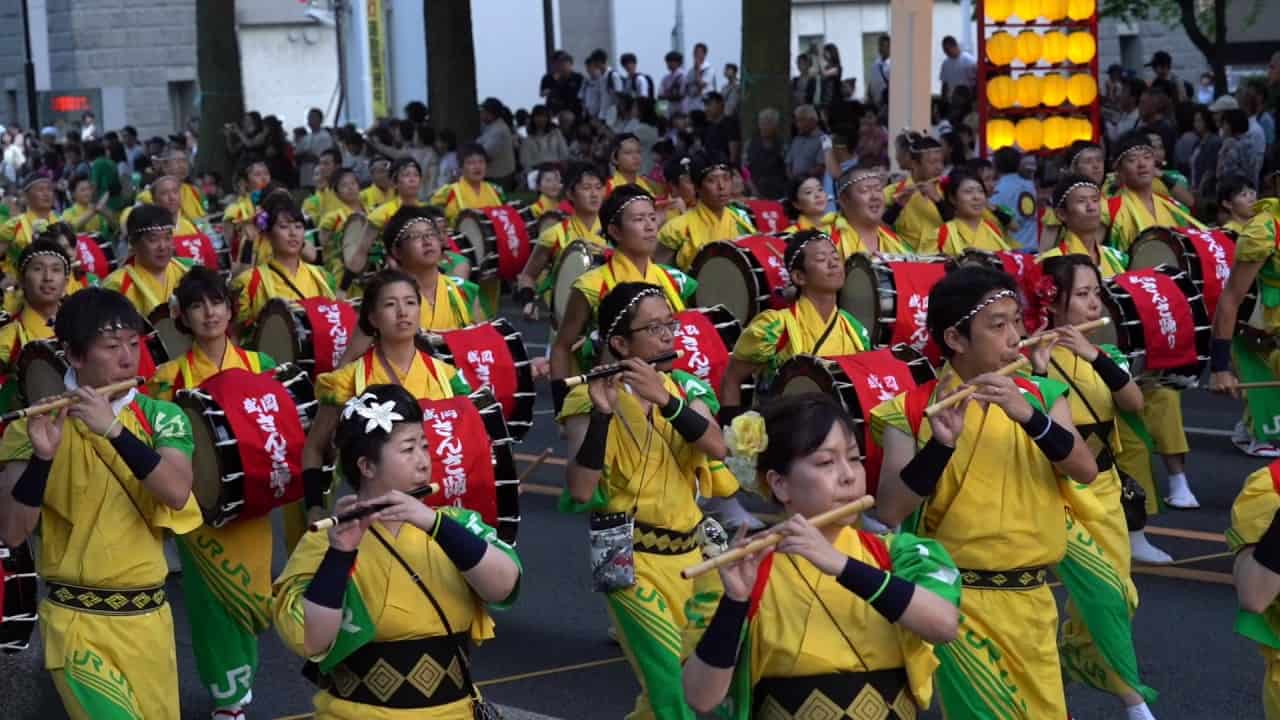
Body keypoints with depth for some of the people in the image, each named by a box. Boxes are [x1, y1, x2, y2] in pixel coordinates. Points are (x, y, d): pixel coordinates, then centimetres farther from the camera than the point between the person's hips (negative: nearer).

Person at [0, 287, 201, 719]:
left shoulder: (163, 417, 1)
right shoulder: (35, 426, -5)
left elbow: (177, 492, -17)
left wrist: (113, 429, -27)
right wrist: (42, 456, -26)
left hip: (149, 617, 3)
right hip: (76, 622, -3)